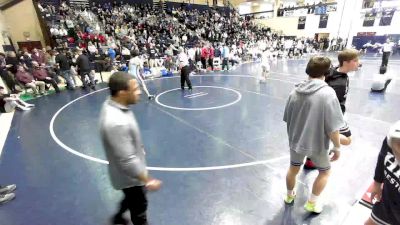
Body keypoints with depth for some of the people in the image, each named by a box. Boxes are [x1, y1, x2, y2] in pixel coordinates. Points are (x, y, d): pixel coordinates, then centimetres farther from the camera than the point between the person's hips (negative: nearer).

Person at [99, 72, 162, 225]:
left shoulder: (111, 104, -9)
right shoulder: (116, 122, -40)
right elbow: (127, 162, -33)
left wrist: (139, 150, 21)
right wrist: (147, 181, -20)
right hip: (130, 177, -9)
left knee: (132, 199, 35)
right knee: (139, 209, 19)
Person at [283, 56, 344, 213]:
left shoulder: (295, 92, -7)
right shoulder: (328, 93, -21)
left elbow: (287, 119, 5)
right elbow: (332, 127, -20)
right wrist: (337, 147, -4)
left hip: (296, 141, 4)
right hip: (317, 144, -4)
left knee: (293, 169, 25)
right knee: (325, 171, 24)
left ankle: (290, 195, 47)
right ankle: (312, 202, 35)